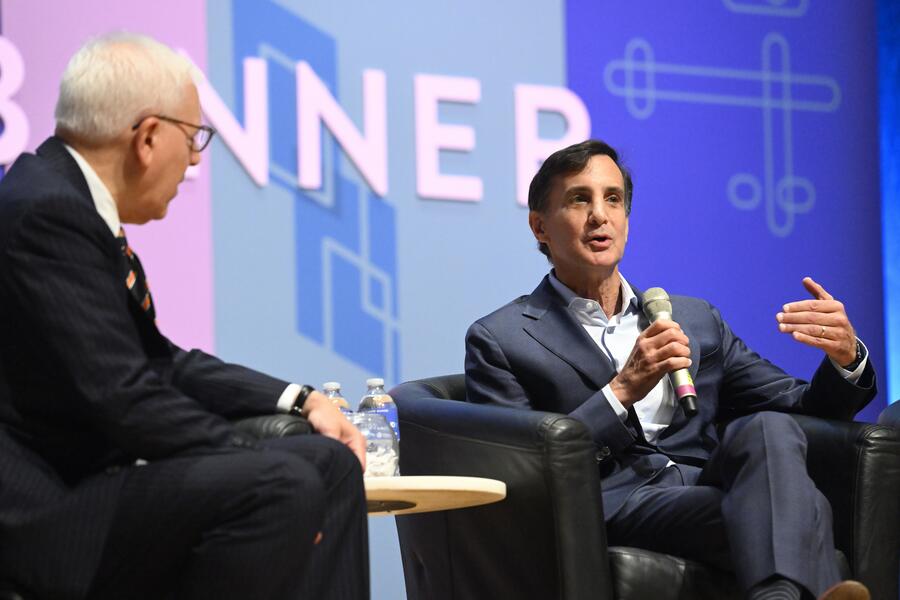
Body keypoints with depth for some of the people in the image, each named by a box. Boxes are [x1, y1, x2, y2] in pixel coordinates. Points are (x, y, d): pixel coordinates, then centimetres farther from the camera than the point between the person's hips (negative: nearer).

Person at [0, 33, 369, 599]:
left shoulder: (69, 198, 11)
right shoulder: (46, 212, -19)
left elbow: (157, 360, 17)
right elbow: (119, 396, -23)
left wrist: (300, 402, 9)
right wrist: (267, 471, -15)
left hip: (82, 469, 11)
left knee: (330, 463, 7)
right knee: (280, 486, -25)